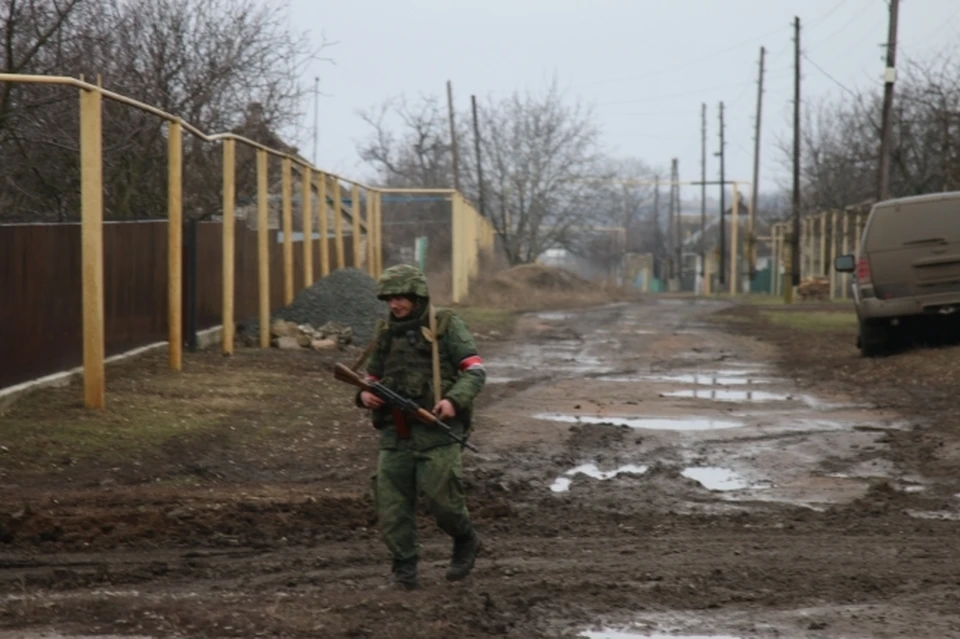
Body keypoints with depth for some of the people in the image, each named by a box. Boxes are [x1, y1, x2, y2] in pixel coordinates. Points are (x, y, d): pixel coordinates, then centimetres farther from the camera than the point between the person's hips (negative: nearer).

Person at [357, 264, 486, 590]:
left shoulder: (446, 326, 0)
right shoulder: (386, 332, 14)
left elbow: (475, 371, -4)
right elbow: (372, 376, 23)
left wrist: (454, 400, -21)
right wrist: (365, 394, -1)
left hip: (435, 431, -5)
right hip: (395, 433, 5)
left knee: (441, 496, -9)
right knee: (391, 501, -3)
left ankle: (466, 541, 18)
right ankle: (405, 565, 8)